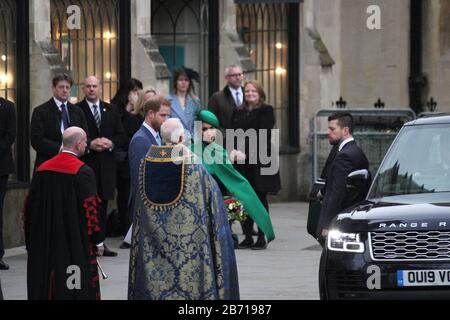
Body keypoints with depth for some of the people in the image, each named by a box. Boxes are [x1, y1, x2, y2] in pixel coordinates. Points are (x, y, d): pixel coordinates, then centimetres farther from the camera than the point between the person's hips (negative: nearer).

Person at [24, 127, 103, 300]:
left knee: (46, 286, 10)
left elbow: (29, 207, 9)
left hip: (45, 240, 5)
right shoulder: (83, 172, -12)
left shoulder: (42, 169, 4)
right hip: (75, 242, -5)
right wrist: (97, 241, -4)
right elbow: (90, 209, -13)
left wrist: (30, 240, 17)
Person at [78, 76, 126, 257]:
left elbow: (121, 136, 12)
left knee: (102, 204, 6)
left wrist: (111, 143, -8)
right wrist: (90, 144, -17)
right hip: (85, 163, -4)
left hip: (106, 165, 4)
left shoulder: (111, 110, 14)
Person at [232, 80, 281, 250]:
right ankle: (248, 236, 8)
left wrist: (246, 152, -16)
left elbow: (263, 136, -10)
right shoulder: (238, 113, 16)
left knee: (260, 199, -2)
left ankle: (262, 237, 1)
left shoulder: (266, 111, 0)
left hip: (260, 162, -5)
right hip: (242, 162, 5)